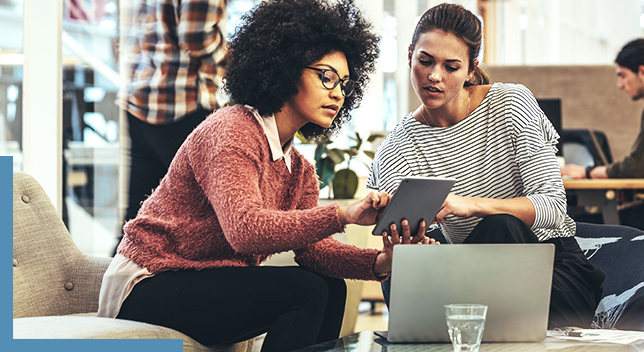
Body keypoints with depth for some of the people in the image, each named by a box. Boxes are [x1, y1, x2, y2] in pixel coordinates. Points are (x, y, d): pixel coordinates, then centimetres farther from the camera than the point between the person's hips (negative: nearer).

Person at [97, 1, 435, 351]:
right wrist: (341, 214, -41)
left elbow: (310, 247, -3)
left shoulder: (299, 170, 12)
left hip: (206, 285, 9)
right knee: (304, 291, -22)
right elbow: (245, 231, -33)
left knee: (330, 288, -3)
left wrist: (378, 262, -21)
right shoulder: (231, 130, -17)